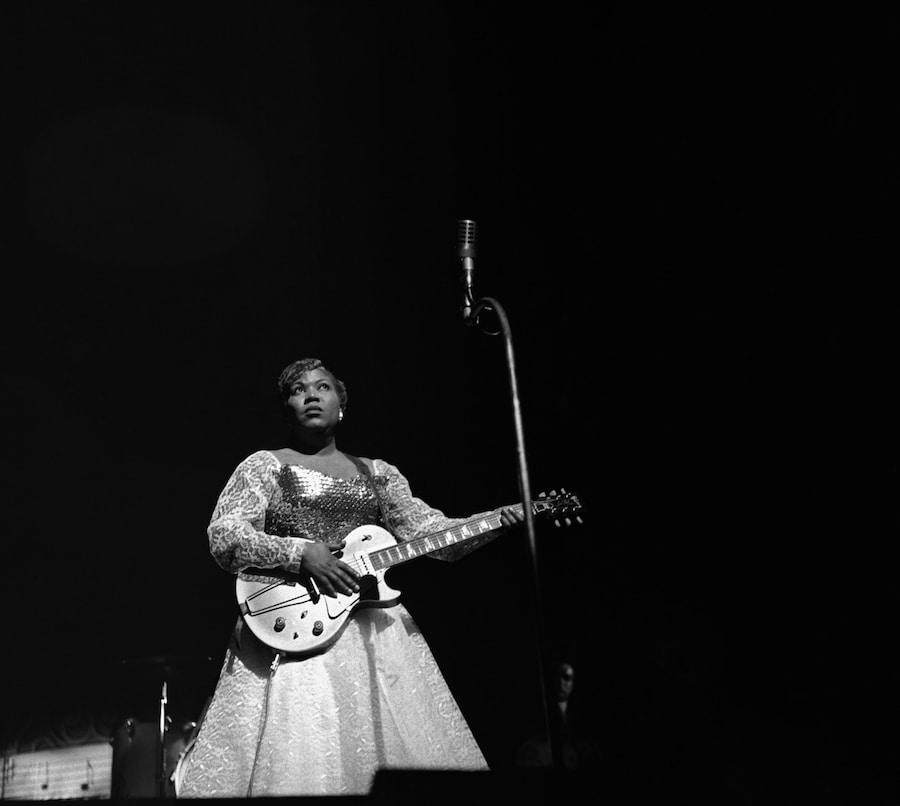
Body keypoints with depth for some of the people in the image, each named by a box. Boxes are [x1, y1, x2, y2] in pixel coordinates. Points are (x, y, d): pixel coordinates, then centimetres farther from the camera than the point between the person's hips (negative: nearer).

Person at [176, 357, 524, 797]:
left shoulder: (378, 474, 17)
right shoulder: (264, 465, 6)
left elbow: (430, 530, 10)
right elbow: (224, 538, -5)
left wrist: (495, 522, -5)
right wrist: (301, 553, -17)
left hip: (374, 626, 4)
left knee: (399, 748, 0)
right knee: (300, 764, -11)